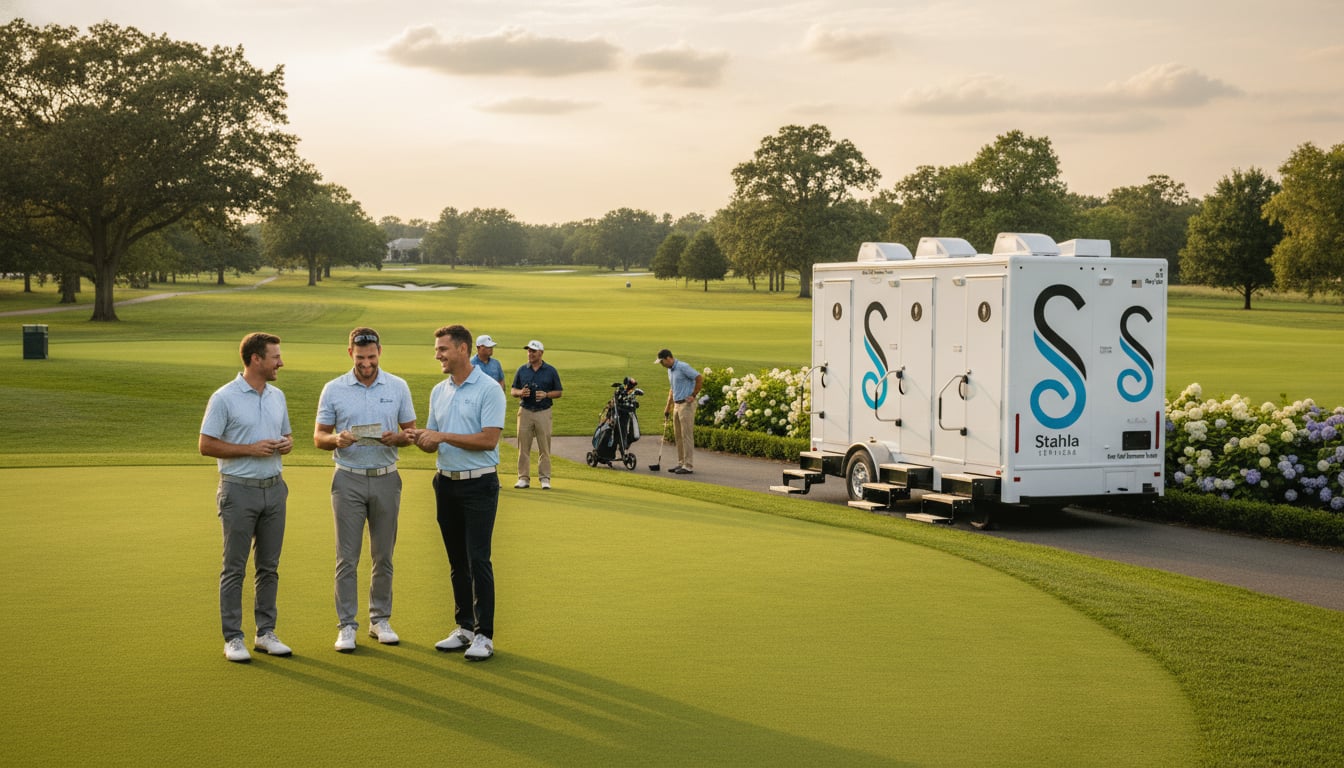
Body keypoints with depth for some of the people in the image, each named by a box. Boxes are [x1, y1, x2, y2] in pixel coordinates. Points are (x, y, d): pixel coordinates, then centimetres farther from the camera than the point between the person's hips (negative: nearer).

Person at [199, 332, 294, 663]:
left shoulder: (277, 396, 11)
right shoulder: (224, 398, -9)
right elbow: (206, 445, -10)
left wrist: (286, 444, -3)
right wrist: (251, 449, -17)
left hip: (274, 488, 6)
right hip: (239, 490, -6)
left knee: (269, 566, 10)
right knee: (235, 568, 0)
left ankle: (266, 633, 18)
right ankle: (233, 638, 6)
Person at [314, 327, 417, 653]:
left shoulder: (398, 387, 3)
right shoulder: (333, 390, -1)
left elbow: (410, 431, 8)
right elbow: (318, 437, 3)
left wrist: (397, 438, -15)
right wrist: (337, 439, -19)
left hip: (386, 479, 2)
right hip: (349, 480, -1)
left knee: (383, 555, 8)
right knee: (347, 557, -1)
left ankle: (380, 619, 19)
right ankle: (346, 626, 5)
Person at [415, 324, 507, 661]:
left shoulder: (489, 389, -10)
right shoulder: (438, 391, 12)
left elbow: (489, 439, -18)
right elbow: (434, 442, 16)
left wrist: (443, 436, -17)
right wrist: (420, 439, -8)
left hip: (479, 485, -7)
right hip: (446, 482, 7)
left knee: (478, 560, -8)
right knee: (457, 561, 11)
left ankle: (484, 635, -3)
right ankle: (464, 627, 19)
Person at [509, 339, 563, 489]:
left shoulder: (550, 371, 3)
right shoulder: (522, 370, 8)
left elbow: (558, 392, 5)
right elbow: (513, 391, 11)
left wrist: (546, 395, -13)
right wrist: (520, 392, -11)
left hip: (543, 412, -2)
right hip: (525, 411, 2)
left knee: (544, 447, 0)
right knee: (523, 446, 2)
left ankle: (545, 478, 6)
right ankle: (523, 478, 8)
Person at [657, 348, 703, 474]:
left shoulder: (683, 367, -16)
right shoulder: (670, 370, 14)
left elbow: (700, 378, -19)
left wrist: (693, 395, -14)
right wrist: (668, 407, 21)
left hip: (686, 404, -9)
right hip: (677, 405, 9)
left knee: (686, 435, -7)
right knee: (678, 436, 11)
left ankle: (689, 466, -5)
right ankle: (681, 463, 17)